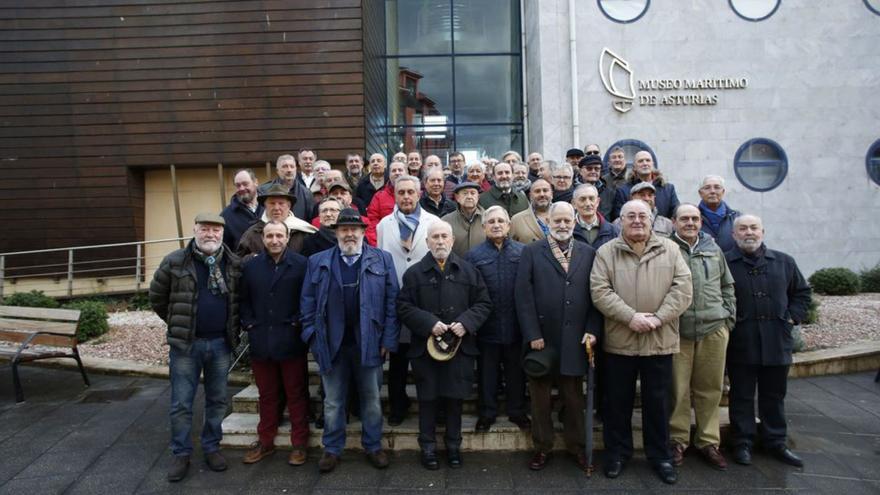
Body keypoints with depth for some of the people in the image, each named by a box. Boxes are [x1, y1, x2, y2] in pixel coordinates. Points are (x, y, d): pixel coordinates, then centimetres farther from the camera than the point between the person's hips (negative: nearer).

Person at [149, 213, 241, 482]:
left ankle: (211, 447, 29)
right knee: (181, 403, 6)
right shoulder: (175, 262, -6)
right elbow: (157, 298, 5)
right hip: (185, 342, -2)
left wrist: (233, 328, 8)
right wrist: (177, 323, 8)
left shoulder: (234, 264, 0)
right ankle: (181, 454, 21)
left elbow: (241, 299, 13)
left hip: (221, 343, 2)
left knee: (217, 400, 13)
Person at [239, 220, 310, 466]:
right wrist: (249, 324, 1)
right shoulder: (251, 266, 7)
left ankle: (299, 444, 20)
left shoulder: (301, 264, -6)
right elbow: (243, 299, 12)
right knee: (267, 395, 16)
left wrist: (298, 325, -10)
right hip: (261, 342, 3)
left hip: (291, 342, -3)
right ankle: (265, 441, 30)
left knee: (296, 395, 8)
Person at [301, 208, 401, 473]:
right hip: (332, 344, 1)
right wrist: (312, 338, -3)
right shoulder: (318, 262, 5)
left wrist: (389, 340, -6)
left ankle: (373, 447, 28)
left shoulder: (382, 260, 1)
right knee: (332, 402, 13)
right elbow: (308, 302, 5)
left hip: (369, 343, -1)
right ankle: (332, 449, 28)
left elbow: (392, 301, -2)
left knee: (372, 399, 12)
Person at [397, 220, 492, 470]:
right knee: (428, 398, 7)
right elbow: (404, 307, -4)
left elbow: (483, 303, 5)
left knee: (455, 397, 10)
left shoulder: (468, 271, 5)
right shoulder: (414, 273, 0)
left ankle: (454, 445, 28)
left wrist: (466, 322, -11)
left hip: (460, 345, 1)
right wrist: (429, 323, -16)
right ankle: (428, 447, 23)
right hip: (425, 346, -1)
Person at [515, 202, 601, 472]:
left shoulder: (588, 253, 7)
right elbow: (524, 296, -7)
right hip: (541, 338, -1)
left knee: (574, 397, 13)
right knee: (540, 398, 11)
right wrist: (532, 334, -12)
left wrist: (592, 330, -5)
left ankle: (576, 446, 29)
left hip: (575, 339, 2)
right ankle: (542, 447, 26)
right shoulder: (531, 251, -1)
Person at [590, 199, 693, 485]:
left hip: (660, 340, 1)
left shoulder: (670, 250, 5)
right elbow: (600, 291, -9)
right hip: (619, 340, -1)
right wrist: (630, 316, -18)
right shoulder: (606, 252, 0)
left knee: (658, 402, 12)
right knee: (618, 401, 10)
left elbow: (683, 288, -3)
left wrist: (659, 317, -14)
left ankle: (660, 455, 28)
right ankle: (617, 452, 27)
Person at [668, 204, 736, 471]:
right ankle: (678, 440, 18)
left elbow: (727, 286, 19)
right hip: (677, 331, -3)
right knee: (679, 389, 3)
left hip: (714, 329, 4)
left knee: (710, 388, 10)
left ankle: (708, 441, 23)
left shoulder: (713, 250, 13)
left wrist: (729, 317, 12)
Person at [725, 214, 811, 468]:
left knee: (774, 395, 14)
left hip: (777, 342, 4)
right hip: (741, 344, -3)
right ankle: (743, 443, 18)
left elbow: (802, 291, 19)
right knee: (742, 396, 7)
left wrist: (793, 317, 7)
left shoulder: (784, 262, 9)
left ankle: (776, 442, 28)